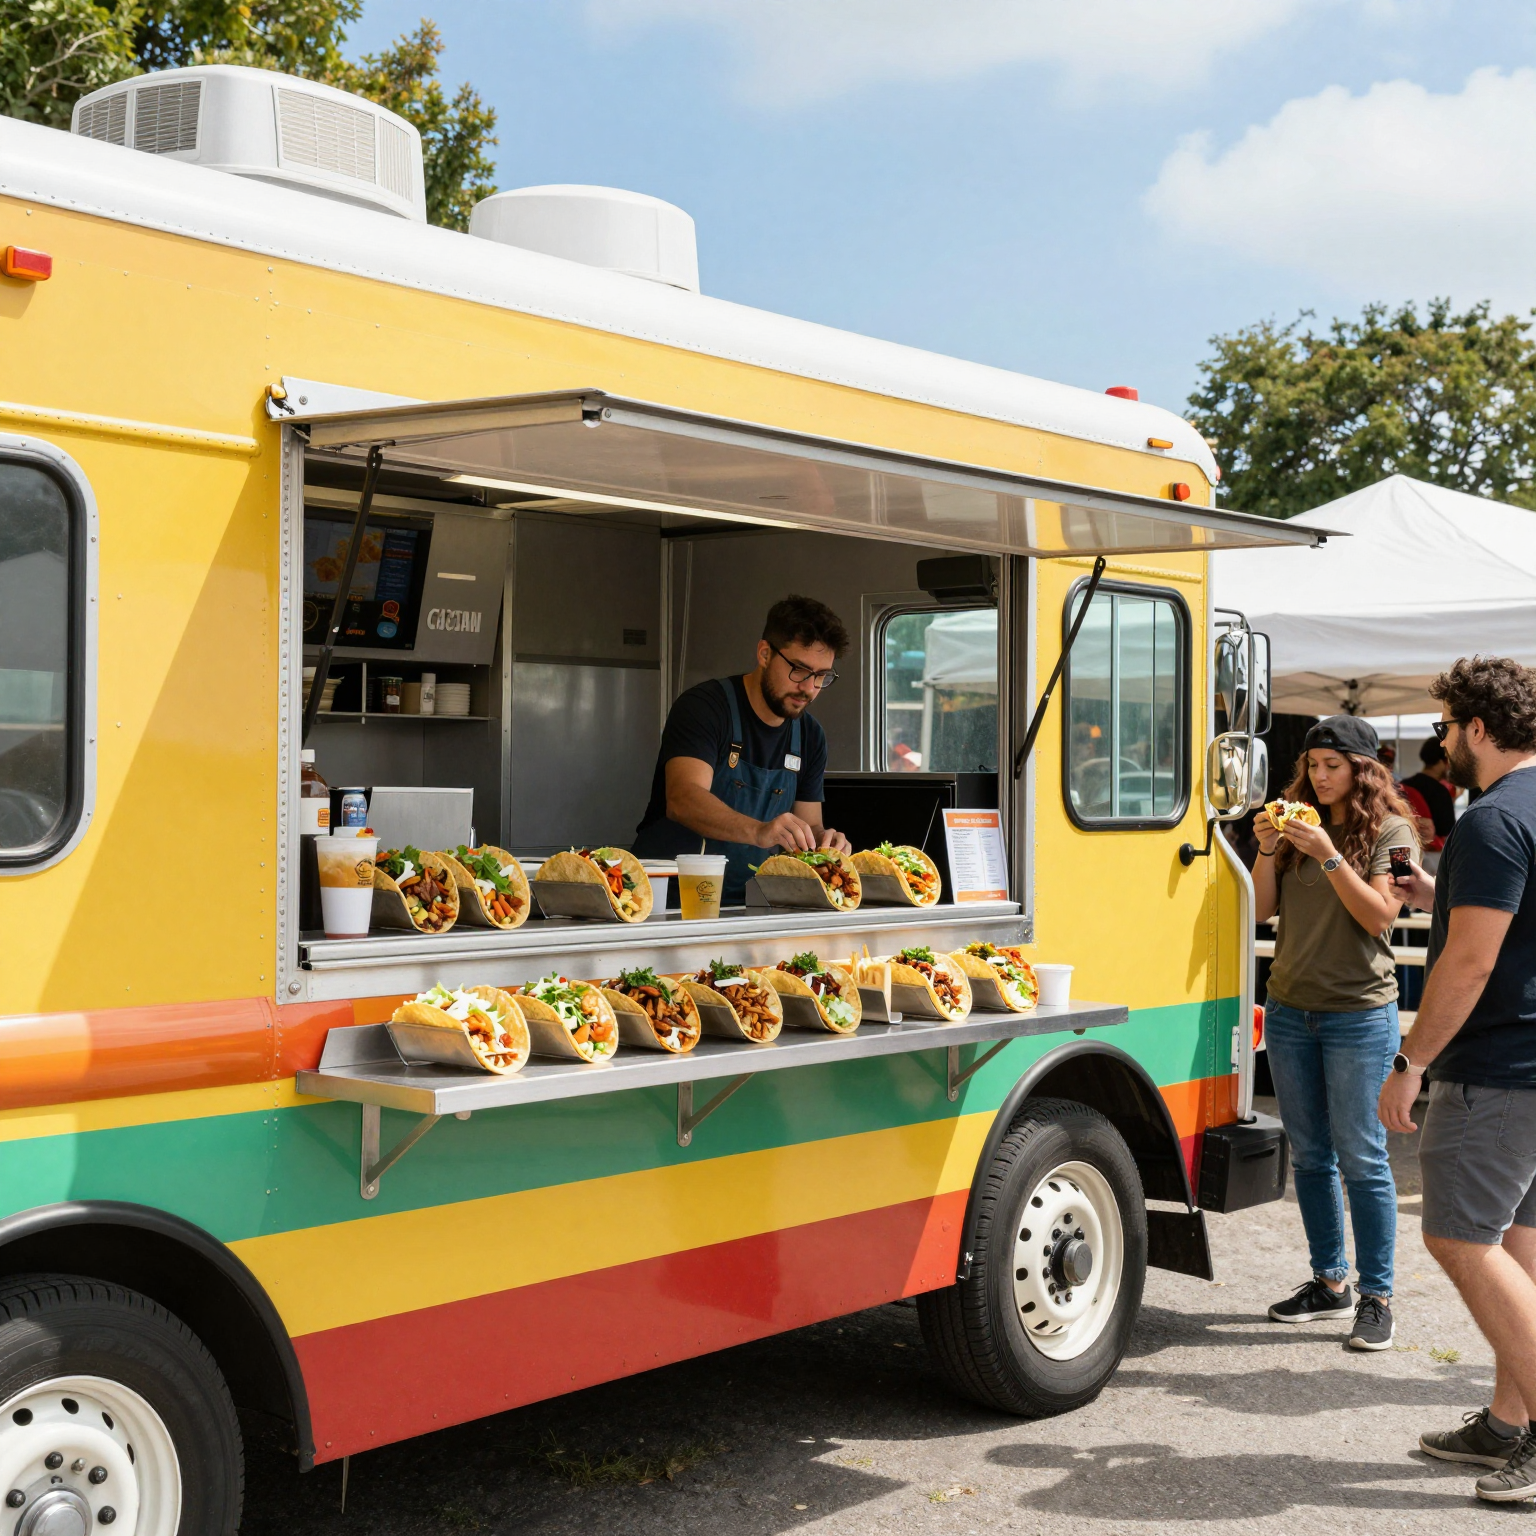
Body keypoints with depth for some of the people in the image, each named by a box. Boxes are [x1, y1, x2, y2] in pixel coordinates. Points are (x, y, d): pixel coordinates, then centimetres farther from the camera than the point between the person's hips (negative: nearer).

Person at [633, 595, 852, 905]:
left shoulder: (810, 736, 11)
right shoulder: (705, 705, -9)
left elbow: (808, 824, 13)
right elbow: (682, 800, -25)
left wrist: (823, 840, -12)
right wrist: (758, 831, -41)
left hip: (749, 905, 7)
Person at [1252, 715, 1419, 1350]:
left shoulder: (1390, 830, -4)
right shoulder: (1298, 826, 9)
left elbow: (1378, 916, -14)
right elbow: (1265, 908, 6)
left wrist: (1329, 856, -21)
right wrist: (1267, 848, -8)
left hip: (1358, 1013, -5)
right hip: (1290, 1007, 5)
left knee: (1362, 1159, -3)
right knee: (1309, 1156, 11)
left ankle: (1376, 1297, 5)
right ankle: (1330, 1282, 23)